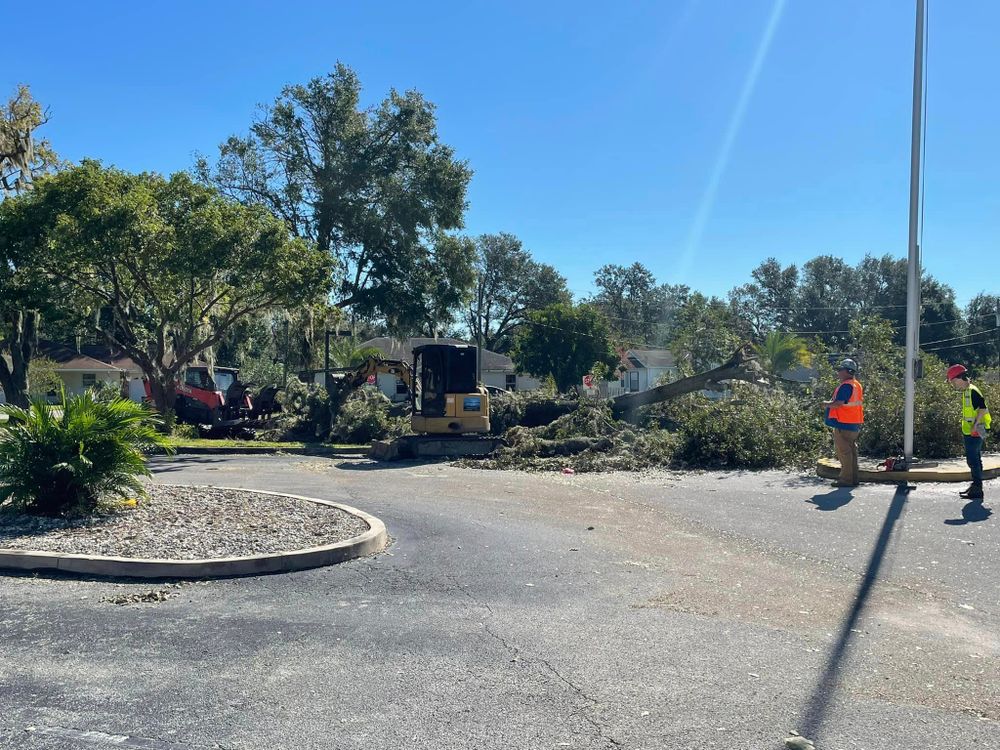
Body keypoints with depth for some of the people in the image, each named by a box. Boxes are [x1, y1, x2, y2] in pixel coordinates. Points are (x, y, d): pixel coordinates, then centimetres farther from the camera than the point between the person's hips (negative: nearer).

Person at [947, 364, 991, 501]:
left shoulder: (972, 391, -16)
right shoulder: (966, 392, 15)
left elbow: (983, 408, -25)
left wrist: (975, 425, -26)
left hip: (974, 433, -10)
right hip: (970, 433, 10)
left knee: (973, 460, -7)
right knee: (975, 460, 16)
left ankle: (977, 491, -4)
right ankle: (976, 486, 25)